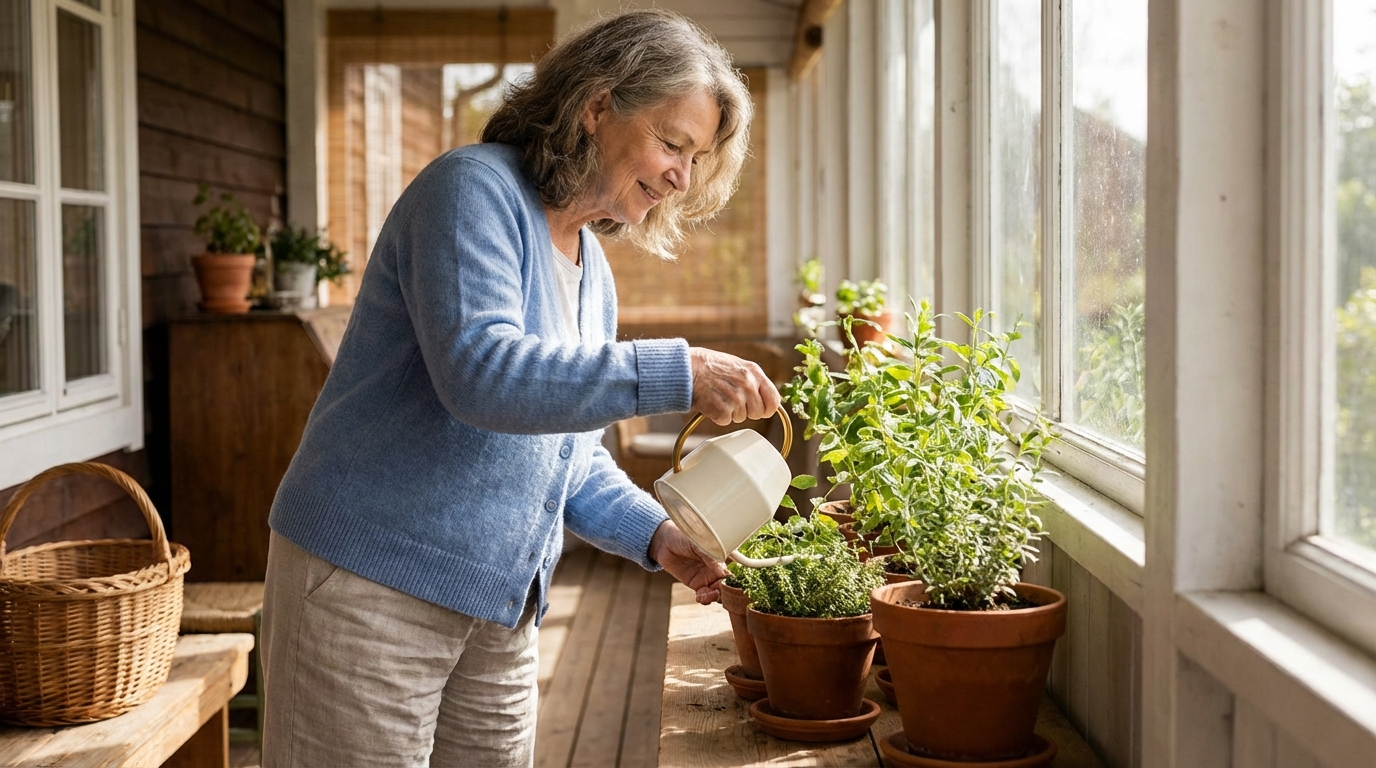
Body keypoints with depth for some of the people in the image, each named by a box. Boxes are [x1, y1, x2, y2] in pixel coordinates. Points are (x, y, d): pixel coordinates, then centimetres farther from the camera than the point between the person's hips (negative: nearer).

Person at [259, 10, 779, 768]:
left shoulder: (592, 272, 13)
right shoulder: (473, 188, -12)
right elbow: (480, 372, -28)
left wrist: (656, 535, 2)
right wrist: (678, 373, -29)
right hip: (370, 583, -8)